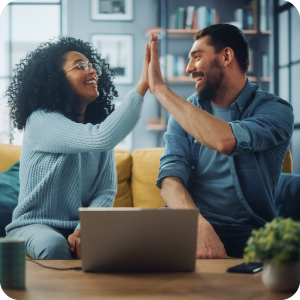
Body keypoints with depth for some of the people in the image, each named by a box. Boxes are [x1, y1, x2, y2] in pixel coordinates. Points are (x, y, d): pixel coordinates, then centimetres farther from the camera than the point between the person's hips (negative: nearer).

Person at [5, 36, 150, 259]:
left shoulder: (99, 125, 8)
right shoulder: (41, 121, -13)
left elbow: (107, 190, 0)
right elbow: (101, 139, -30)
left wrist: (83, 230, -19)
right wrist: (143, 85, -30)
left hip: (82, 226, 5)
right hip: (35, 225, -5)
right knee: (54, 246, -38)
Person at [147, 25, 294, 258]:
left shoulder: (275, 110, -3)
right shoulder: (186, 112, 10)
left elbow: (225, 141, -25)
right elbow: (171, 175, -5)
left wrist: (160, 88, -18)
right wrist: (201, 226, -25)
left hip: (248, 235, -2)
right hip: (192, 227, 2)